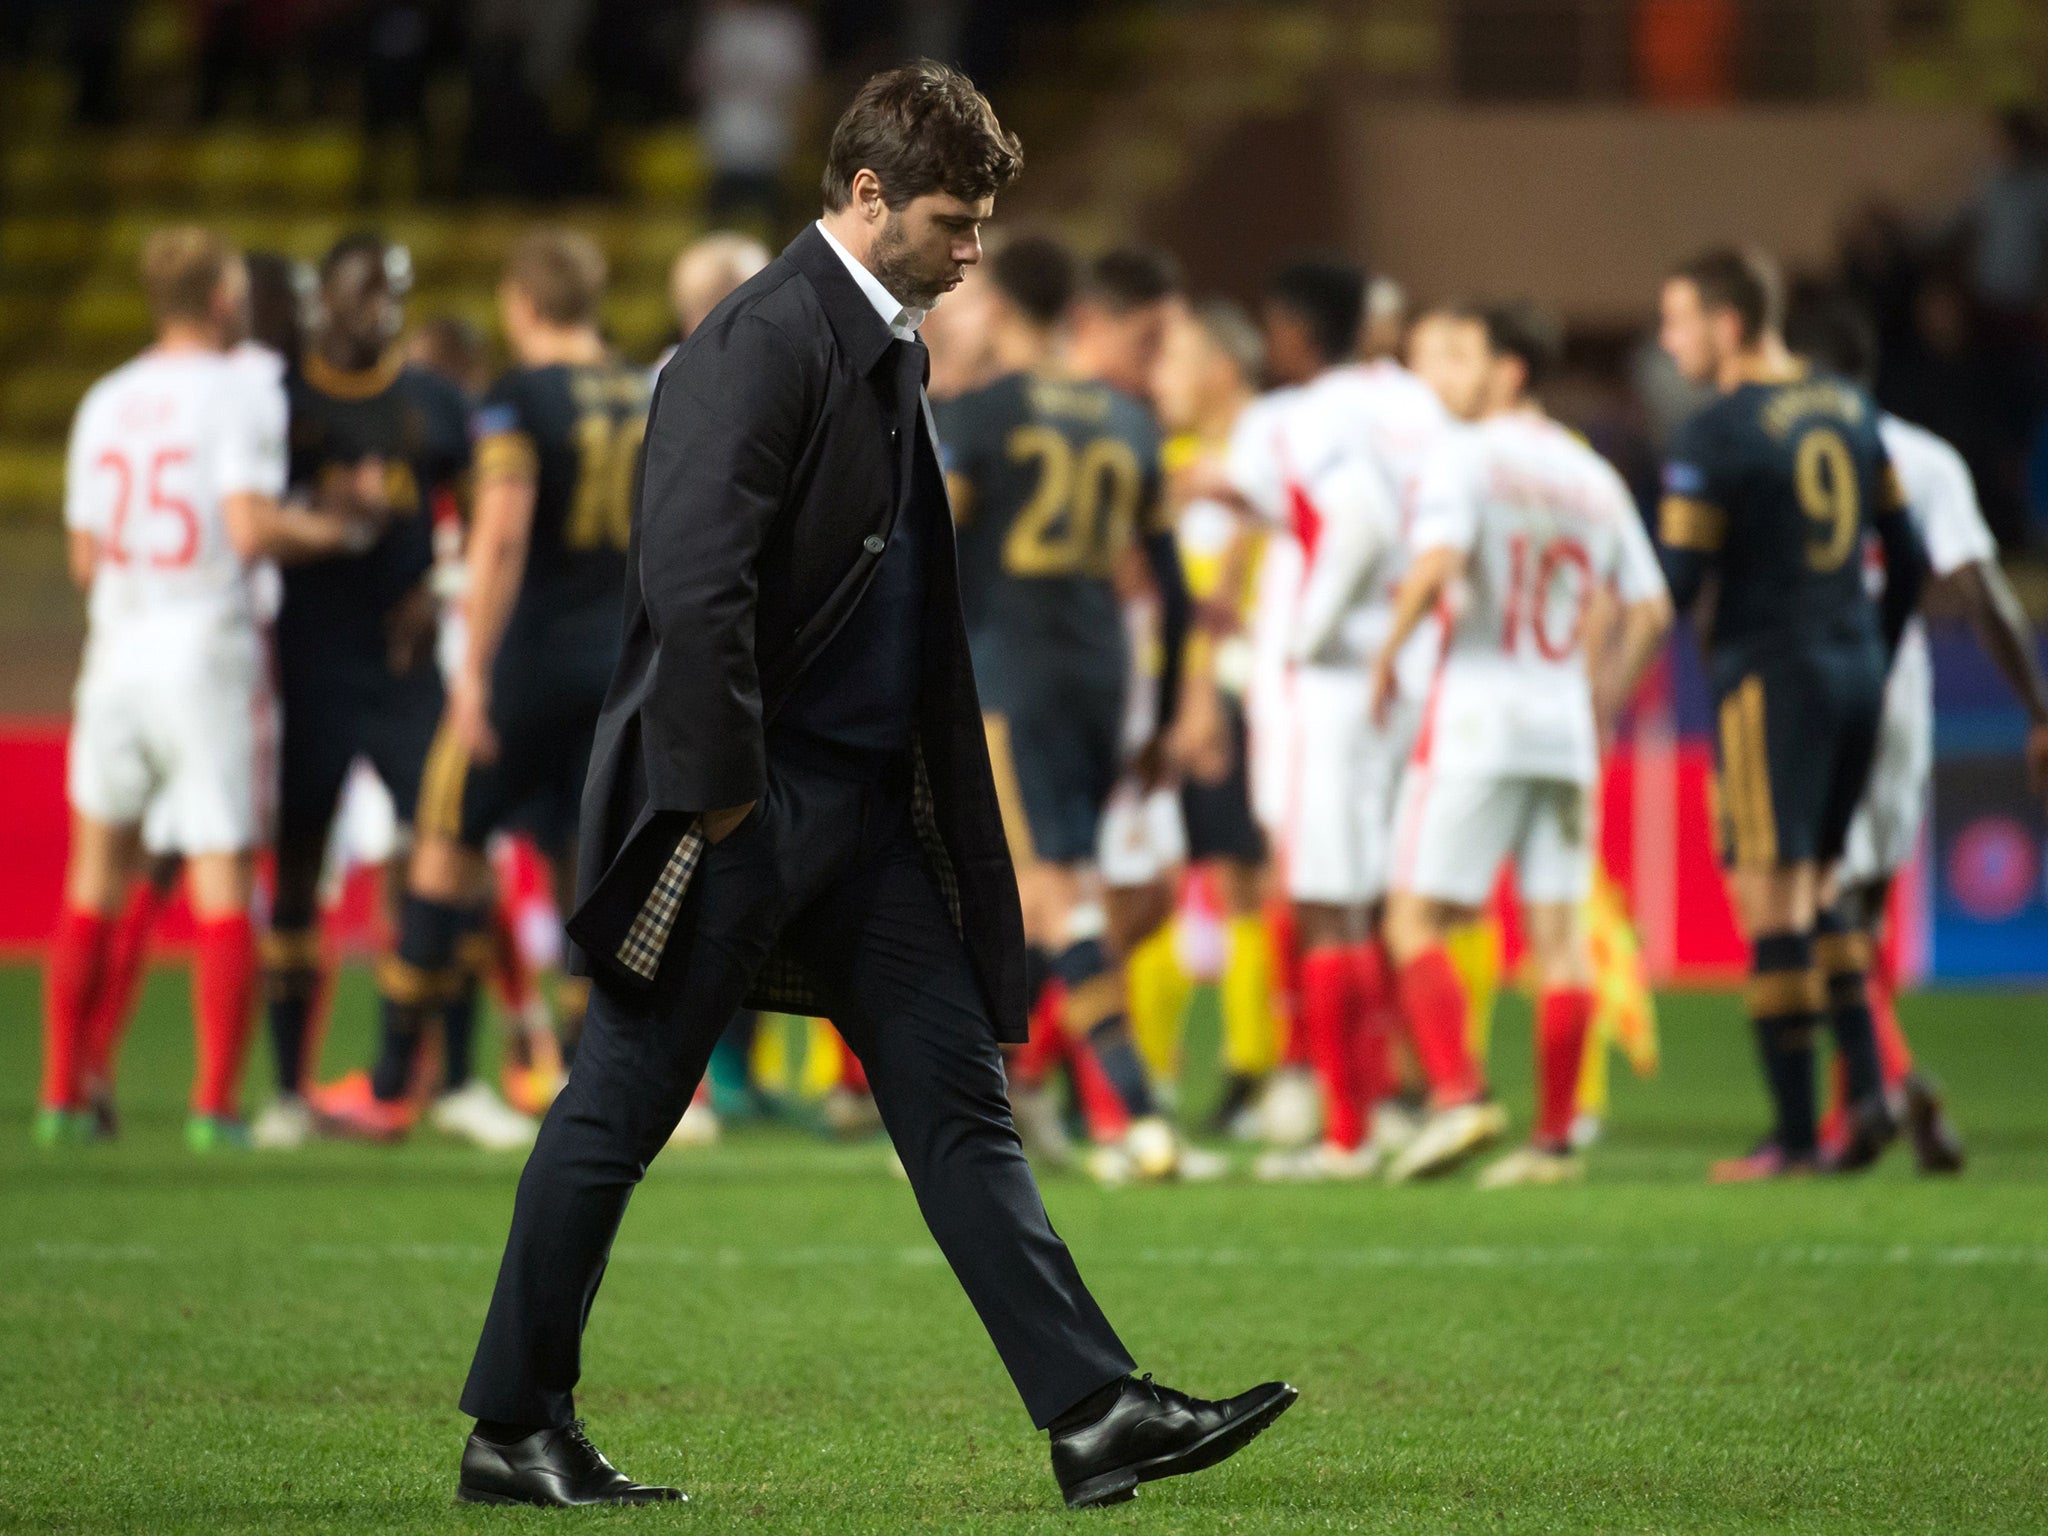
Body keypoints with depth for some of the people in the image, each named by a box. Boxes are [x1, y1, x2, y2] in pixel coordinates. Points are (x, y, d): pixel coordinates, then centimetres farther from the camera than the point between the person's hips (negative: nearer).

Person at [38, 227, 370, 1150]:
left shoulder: (105, 403, 9)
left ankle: (62, 1097, 13)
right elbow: (253, 528, -18)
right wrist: (338, 529, -2)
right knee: (222, 882, -1)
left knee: (96, 875, 14)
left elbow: (85, 559, 10)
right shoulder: (242, 391, -7)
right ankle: (215, 1106, -4)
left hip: (119, 650, 5)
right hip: (210, 654, -5)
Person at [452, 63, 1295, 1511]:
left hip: (864, 807, 9)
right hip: (746, 804, -9)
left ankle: (1096, 1413, 0)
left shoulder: (890, 349, 15)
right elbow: (691, 575, -24)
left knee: (958, 1098, 4)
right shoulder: (768, 337, -15)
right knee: (620, 1110, 1)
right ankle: (513, 1430, 10)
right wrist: (723, 787, -21)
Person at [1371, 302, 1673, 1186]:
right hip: (1565, 729, 6)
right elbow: (1650, 612, 12)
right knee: (1559, 932, 4)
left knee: (1417, 919, -2)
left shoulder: (1464, 457, -6)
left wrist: (1388, 651, -9)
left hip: (1475, 718, -6)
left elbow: (1437, 565, -21)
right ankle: (1555, 1137, 1)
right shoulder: (1595, 478, 13)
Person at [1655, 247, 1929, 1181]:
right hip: (1855, 672, 7)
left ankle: (1795, 1132, -5)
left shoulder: (1714, 438, -11)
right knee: (1819, 891, 17)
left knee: (1773, 902, -4)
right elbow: (1909, 560, 14)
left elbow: (1675, 582, -13)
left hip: (1769, 675, -7)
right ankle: (1868, 1084, 3)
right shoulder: (1850, 412, 11)